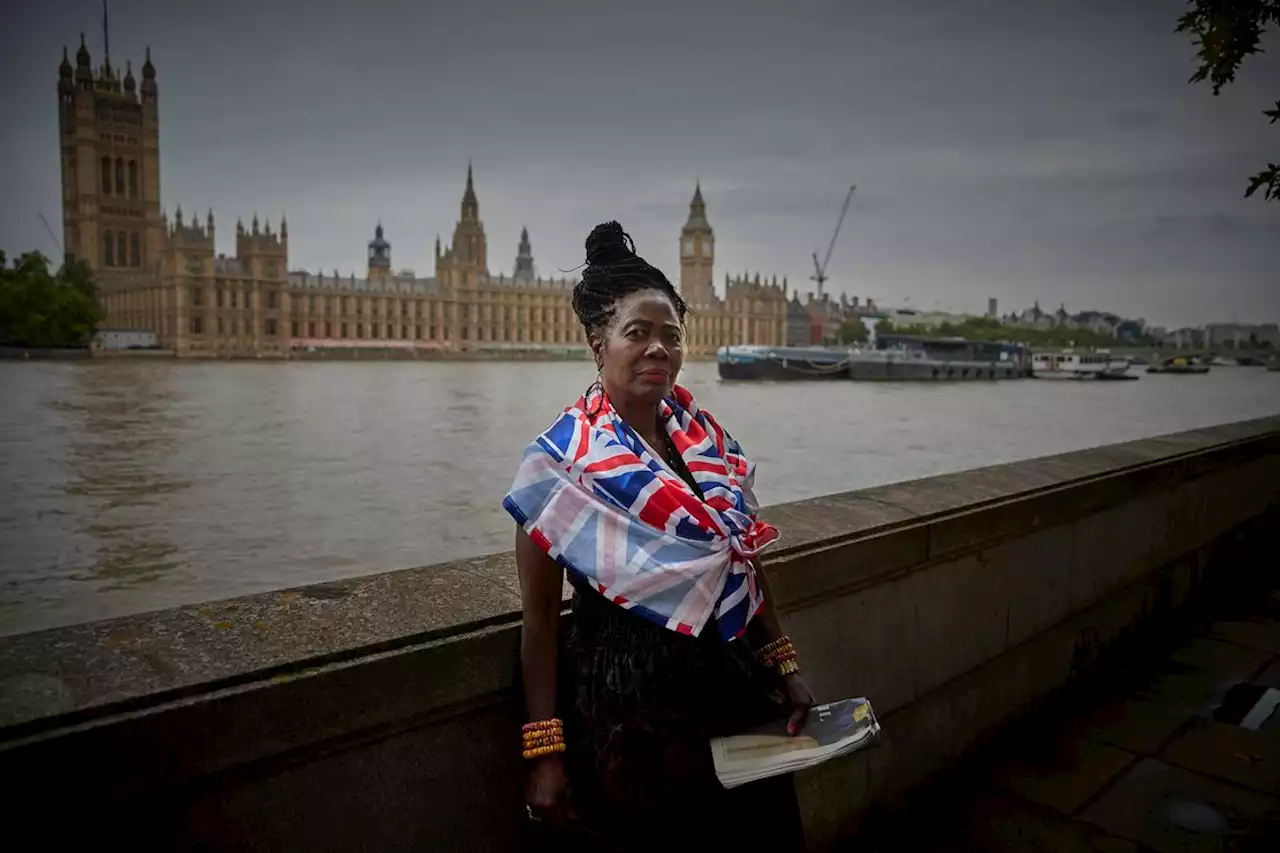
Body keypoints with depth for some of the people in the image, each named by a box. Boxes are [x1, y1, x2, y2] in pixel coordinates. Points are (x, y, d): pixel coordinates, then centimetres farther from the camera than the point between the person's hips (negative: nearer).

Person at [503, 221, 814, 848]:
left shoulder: (702, 431, 1)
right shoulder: (561, 460, -14)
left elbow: (745, 559, 10)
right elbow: (539, 617, -11)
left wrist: (784, 667, 9)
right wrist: (545, 751, -11)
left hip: (732, 677, 6)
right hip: (631, 700, -6)